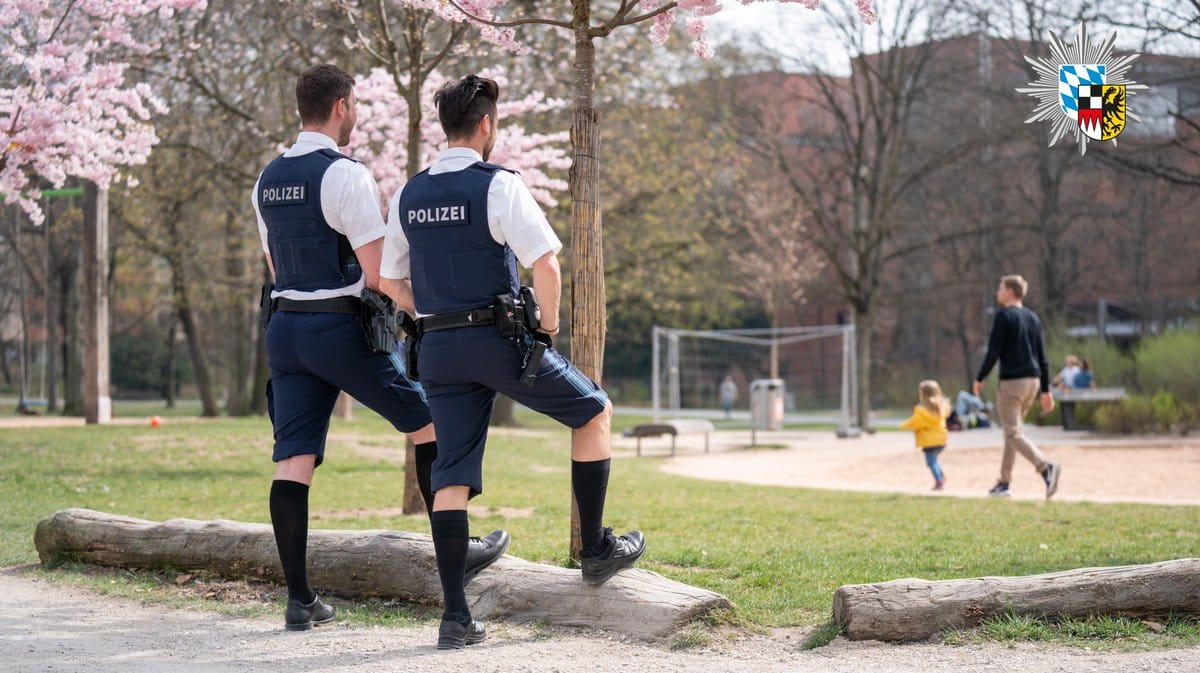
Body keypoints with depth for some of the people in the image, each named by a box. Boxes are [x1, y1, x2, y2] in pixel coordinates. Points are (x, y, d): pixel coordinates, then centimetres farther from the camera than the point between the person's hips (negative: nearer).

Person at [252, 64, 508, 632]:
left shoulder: (267, 180, 12)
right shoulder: (345, 175, -12)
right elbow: (377, 272, -15)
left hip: (285, 324, 7)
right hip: (341, 327, -7)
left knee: (292, 462, 1)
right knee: (429, 423, 12)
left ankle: (299, 598, -2)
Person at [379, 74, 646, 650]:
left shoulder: (408, 196, 9)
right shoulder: (498, 185, -10)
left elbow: (391, 282, 15)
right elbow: (545, 263, -17)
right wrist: (548, 328, -3)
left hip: (437, 345, 5)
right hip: (500, 338, -5)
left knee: (451, 477, 5)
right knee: (595, 412, 16)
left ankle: (455, 615, 0)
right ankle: (595, 549, 19)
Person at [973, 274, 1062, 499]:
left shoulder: (1003, 316, -8)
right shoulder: (1033, 318, 13)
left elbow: (993, 352, -12)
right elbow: (1042, 356, 13)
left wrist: (980, 379, -1)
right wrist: (1046, 390, 14)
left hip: (1011, 381, -8)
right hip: (1033, 381, 8)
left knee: (1014, 433, -9)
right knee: (1012, 430, 16)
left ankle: (1046, 467, -30)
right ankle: (1004, 482, 19)